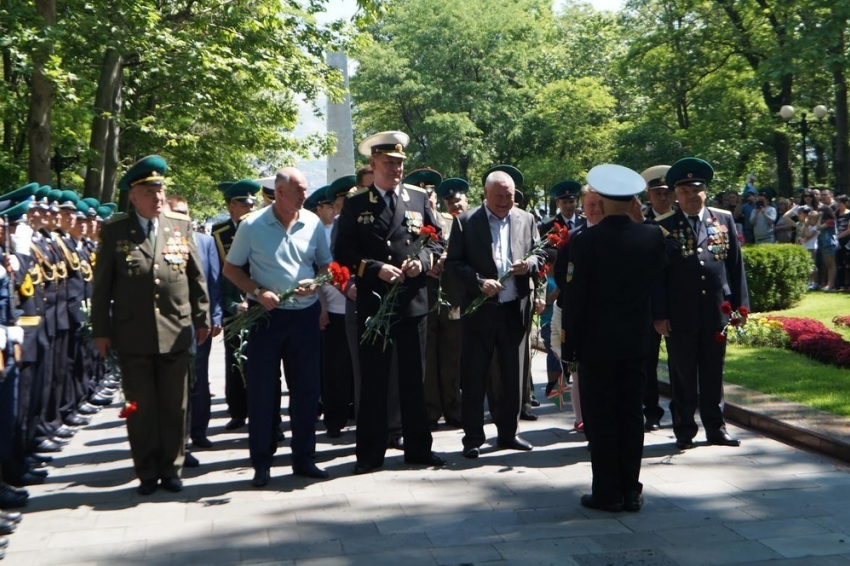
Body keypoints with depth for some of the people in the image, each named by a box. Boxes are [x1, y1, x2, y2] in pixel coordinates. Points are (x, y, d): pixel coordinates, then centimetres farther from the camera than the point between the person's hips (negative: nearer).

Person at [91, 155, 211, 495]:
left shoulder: (181, 226, 6)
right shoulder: (114, 231, 1)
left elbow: (196, 277, 9)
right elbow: (102, 284, 2)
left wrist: (202, 319, 8)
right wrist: (101, 330, 0)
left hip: (175, 333, 1)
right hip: (132, 336, -1)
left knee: (174, 406, 8)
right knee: (140, 407, 7)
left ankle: (170, 469, 21)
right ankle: (147, 473, 18)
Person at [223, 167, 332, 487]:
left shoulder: (313, 223, 3)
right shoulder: (252, 225, -4)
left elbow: (326, 265, 12)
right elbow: (230, 269, 2)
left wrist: (316, 283, -10)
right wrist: (257, 292, -13)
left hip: (305, 314, 3)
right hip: (266, 315, -3)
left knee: (307, 388, 7)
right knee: (262, 390, 2)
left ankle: (303, 458, 20)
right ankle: (261, 463, 13)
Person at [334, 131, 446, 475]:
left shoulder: (418, 198, 10)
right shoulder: (355, 205, 3)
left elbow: (437, 240, 12)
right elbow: (343, 254, -1)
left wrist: (422, 260, -8)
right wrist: (376, 269, -14)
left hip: (413, 301, 2)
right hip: (373, 303, -2)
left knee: (414, 379, 9)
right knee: (373, 381, 4)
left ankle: (418, 448, 20)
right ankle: (370, 453, 13)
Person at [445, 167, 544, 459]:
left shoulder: (526, 219, 10)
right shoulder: (465, 221, -1)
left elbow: (540, 256, 12)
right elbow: (452, 263, -5)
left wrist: (529, 264, -10)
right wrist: (479, 282, -19)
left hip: (516, 309, 3)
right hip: (479, 308, -3)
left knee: (513, 374, 10)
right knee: (474, 376, 1)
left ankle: (508, 432, 24)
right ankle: (473, 437, 11)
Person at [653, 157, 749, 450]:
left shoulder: (724, 220, 7)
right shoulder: (665, 227, 0)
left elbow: (736, 265, 8)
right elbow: (657, 274, -1)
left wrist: (740, 304, 4)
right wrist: (659, 314, -6)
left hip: (716, 312, 2)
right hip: (680, 316, -2)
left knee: (713, 374, 11)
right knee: (683, 377, 7)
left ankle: (715, 428, 22)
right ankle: (684, 430, 17)